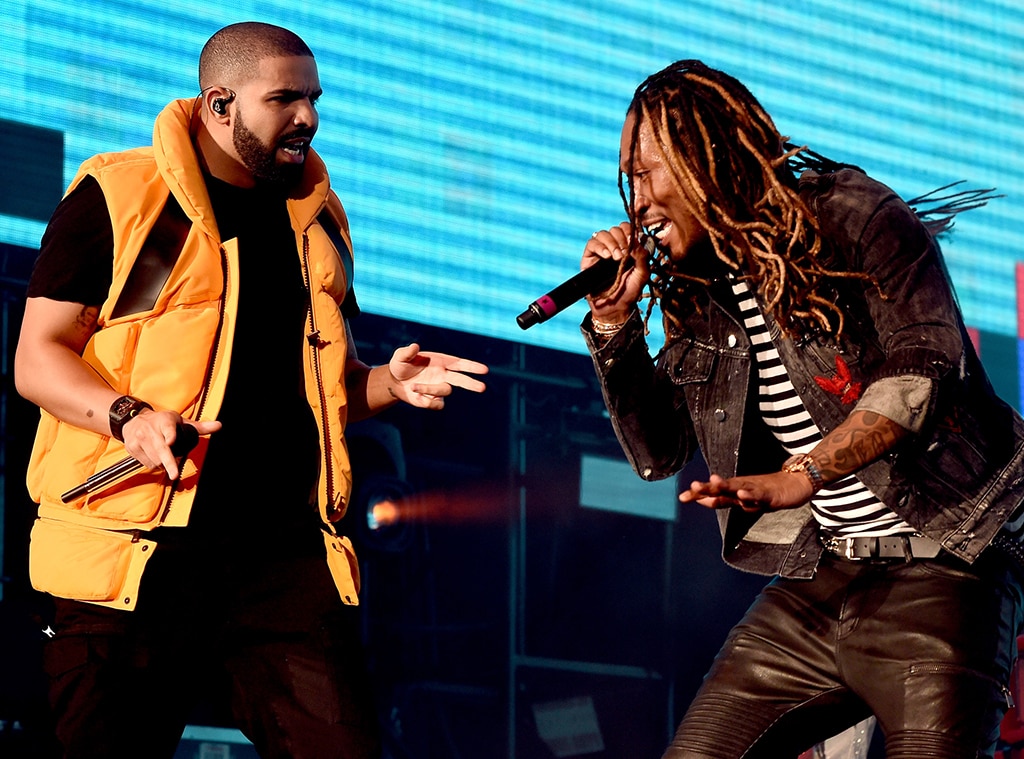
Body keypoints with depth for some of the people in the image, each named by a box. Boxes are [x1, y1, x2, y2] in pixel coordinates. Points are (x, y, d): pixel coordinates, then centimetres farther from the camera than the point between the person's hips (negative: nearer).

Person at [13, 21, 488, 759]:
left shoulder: (317, 216, 20)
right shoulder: (116, 197, 1)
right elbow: (39, 358, -2)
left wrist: (388, 382, 7)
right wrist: (127, 414, -19)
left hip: (287, 556, 4)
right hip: (132, 553, -4)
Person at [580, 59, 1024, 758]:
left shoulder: (855, 217, -7)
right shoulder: (697, 292, 13)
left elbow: (922, 369, -21)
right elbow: (658, 454, 17)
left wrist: (800, 477, -31)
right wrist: (615, 321, 4)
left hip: (936, 569, -7)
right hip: (819, 581, 7)